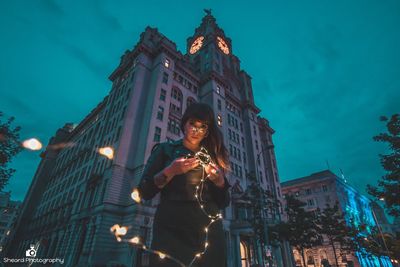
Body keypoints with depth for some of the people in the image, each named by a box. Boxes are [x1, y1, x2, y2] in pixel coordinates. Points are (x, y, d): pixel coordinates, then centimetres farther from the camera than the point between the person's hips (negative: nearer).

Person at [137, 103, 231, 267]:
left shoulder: (212, 157, 14)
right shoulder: (165, 150, 7)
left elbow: (224, 203, 12)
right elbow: (144, 192, -1)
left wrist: (220, 181, -8)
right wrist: (171, 171, -16)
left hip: (209, 233, 3)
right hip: (172, 231, -2)